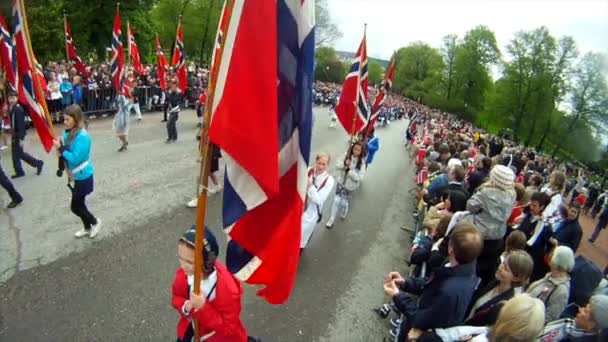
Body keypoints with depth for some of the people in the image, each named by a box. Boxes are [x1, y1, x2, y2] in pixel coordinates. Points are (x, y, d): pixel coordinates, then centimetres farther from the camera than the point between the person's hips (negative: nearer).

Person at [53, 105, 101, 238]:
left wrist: (61, 148, -21)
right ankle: (87, 228, 37)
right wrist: (60, 149, -12)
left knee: (75, 207, 3)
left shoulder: (82, 136, -24)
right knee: (79, 204, 20)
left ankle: (95, 222, 26)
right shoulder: (69, 133, 2)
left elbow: (75, 159, -26)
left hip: (83, 176, -9)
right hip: (77, 176, 9)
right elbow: (68, 153, 7)